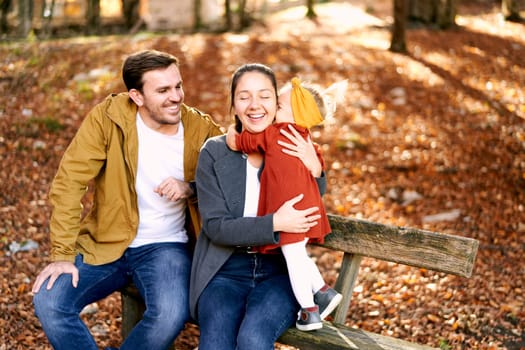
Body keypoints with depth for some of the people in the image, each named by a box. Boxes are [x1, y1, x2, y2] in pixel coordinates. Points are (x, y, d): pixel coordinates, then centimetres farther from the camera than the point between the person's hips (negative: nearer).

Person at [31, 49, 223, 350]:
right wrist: (62, 254, -16)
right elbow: (69, 182, -11)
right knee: (48, 302, -21)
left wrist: (191, 189, -16)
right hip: (105, 243, 1)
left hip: (166, 246, 0)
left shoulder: (202, 130, -4)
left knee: (172, 314, -30)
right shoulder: (107, 118, -10)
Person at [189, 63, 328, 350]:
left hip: (280, 270, 1)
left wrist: (314, 170, -11)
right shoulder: (214, 152, 0)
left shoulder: (295, 149, 5)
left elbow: (310, 217, 6)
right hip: (225, 271, 0)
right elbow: (215, 226, -6)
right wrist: (274, 223, -19)